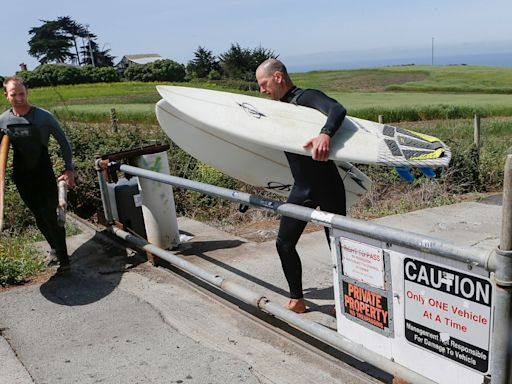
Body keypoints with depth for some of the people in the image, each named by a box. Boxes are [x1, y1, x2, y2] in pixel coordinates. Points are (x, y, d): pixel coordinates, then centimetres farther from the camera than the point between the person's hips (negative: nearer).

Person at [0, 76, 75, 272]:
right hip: (22, 177, 4)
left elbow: (63, 142, -7)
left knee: (50, 216, -6)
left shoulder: (43, 116, -14)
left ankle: (63, 258, 6)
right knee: (39, 216, 14)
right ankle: (55, 248, 33)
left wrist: (69, 169, -12)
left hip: (44, 175, -4)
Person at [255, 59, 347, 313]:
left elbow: (337, 110, -33)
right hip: (302, 188, 8)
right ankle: (297, 299, 22)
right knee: (284, 244, 8)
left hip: (327, 186, -7)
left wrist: (325, 135, -51)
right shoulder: (279, 107, 11)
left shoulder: (307, 97, -13)